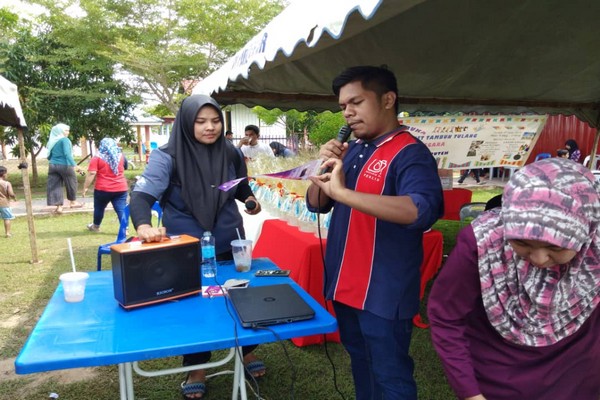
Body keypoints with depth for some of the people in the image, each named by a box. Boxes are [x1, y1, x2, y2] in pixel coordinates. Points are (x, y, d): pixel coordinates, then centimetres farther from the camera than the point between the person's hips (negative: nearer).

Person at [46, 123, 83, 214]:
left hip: (52, 165, 6)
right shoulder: (65, 140, -10)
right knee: (71, 183, 13)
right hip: (64, 165, -6)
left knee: (55, 186, 5)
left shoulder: (52, 142, 11)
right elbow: (67, 154, -22)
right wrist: (73, 164, -26)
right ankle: (73, 202, 27)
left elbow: (49, 156, 17)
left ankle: (59, 207, 2)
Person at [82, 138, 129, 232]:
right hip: (120, 189, 2)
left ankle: (95, 226, 35)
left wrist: (85, 187, -8)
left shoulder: (97, 158, -4)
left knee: (99, 208, 18)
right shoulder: (121, 156, 7)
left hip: (103, 189, -2)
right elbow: (125, 167, 26)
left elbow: (91, 174, -11)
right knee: (121, 209, -1)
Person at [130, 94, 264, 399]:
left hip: (229, 244, 3)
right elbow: (141, 195, -28)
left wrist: (250, 199, -9)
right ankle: (196, 369, 35)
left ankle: (246, 350, 43)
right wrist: (143, 225, -47)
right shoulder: (167, 157, -16)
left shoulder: (231, 154, -4)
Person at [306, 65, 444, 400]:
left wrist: (343, 192, -34)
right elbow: (317, 204, 10)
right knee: (361, 365, 24)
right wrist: (326, 167, -9)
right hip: (345, 285, 7)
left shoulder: (410, 153, -15)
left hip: (383, 293, -7)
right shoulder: (353, 151, 7)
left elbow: (421, 210, -33)